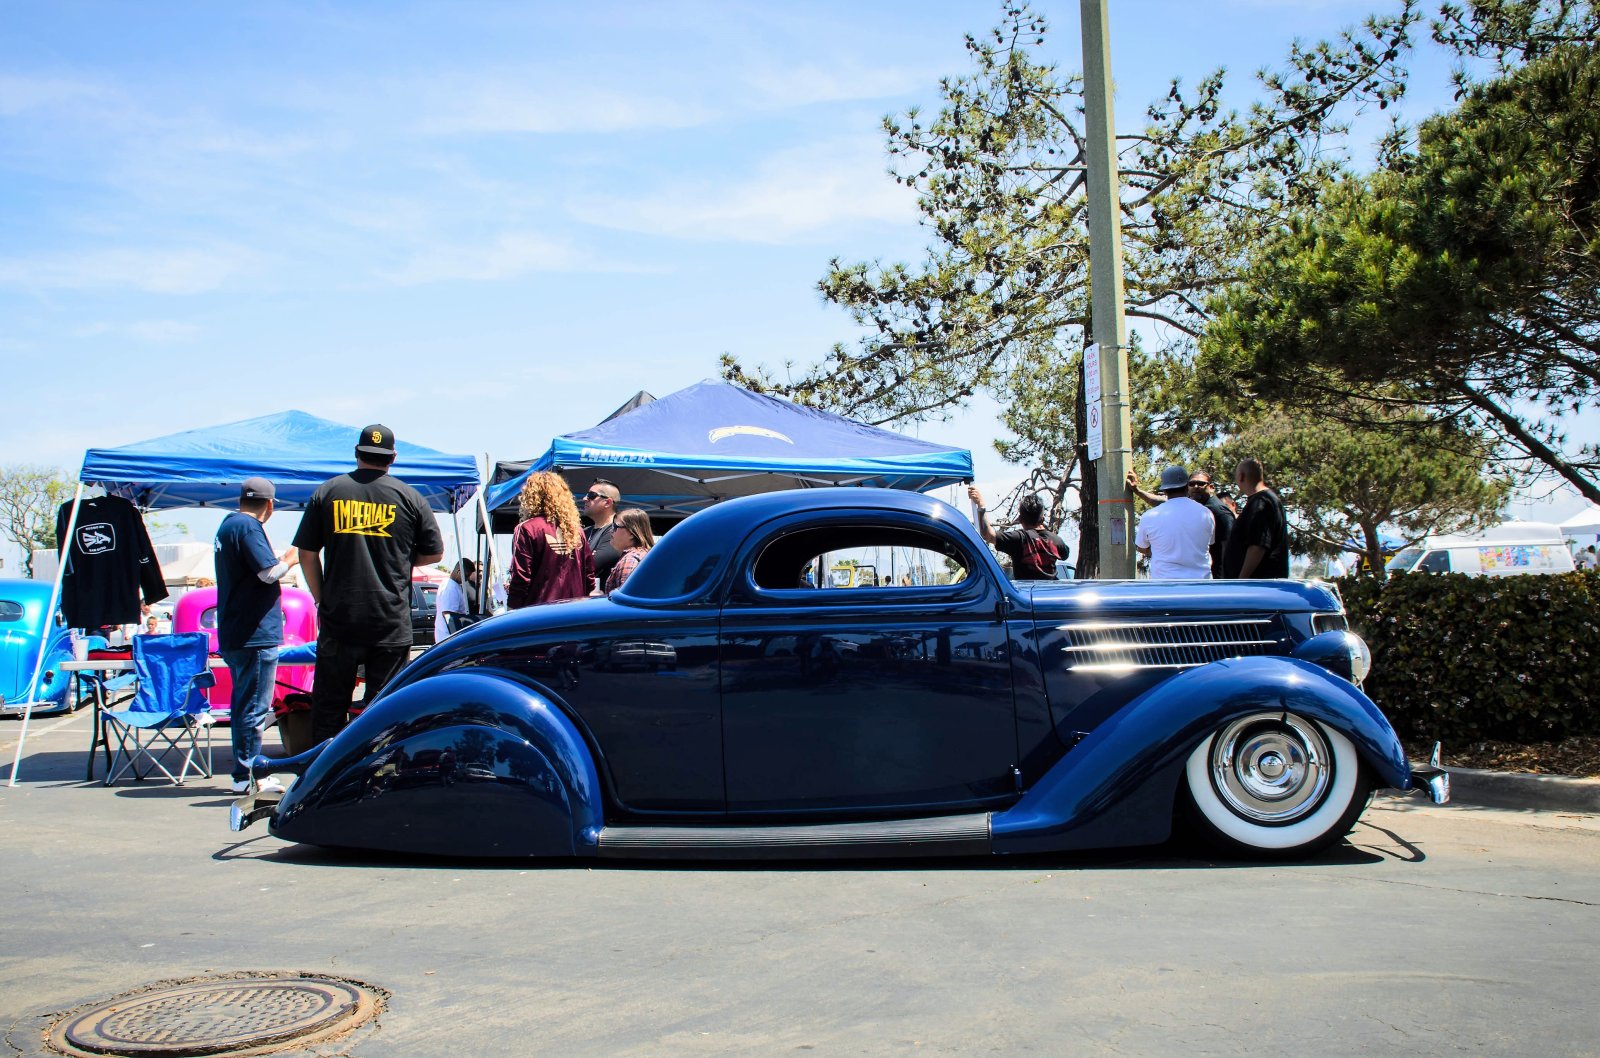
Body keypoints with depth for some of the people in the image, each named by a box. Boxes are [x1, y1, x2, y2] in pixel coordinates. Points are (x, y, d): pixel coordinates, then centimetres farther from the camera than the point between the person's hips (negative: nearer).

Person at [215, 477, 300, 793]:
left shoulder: (228, 525, 17)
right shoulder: (248, 527, -14)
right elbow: (269, 572, -21)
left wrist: (281, 560, 26)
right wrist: (290, 558, -4)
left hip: (234, 634, 10)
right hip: (254, 635, -10)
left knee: (244, 704, 16)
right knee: (254, 708, -5)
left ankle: (245, 772, 24)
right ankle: (247, 775, -2)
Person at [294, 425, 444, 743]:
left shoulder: (327, 492, 4)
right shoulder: (409, 497, 1)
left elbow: (307, 553, 5)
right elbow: (434, 553, 6)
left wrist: (321, 599, 13)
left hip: (337, 619, 1)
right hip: (391, 622, -1)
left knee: (329, 703, 9)